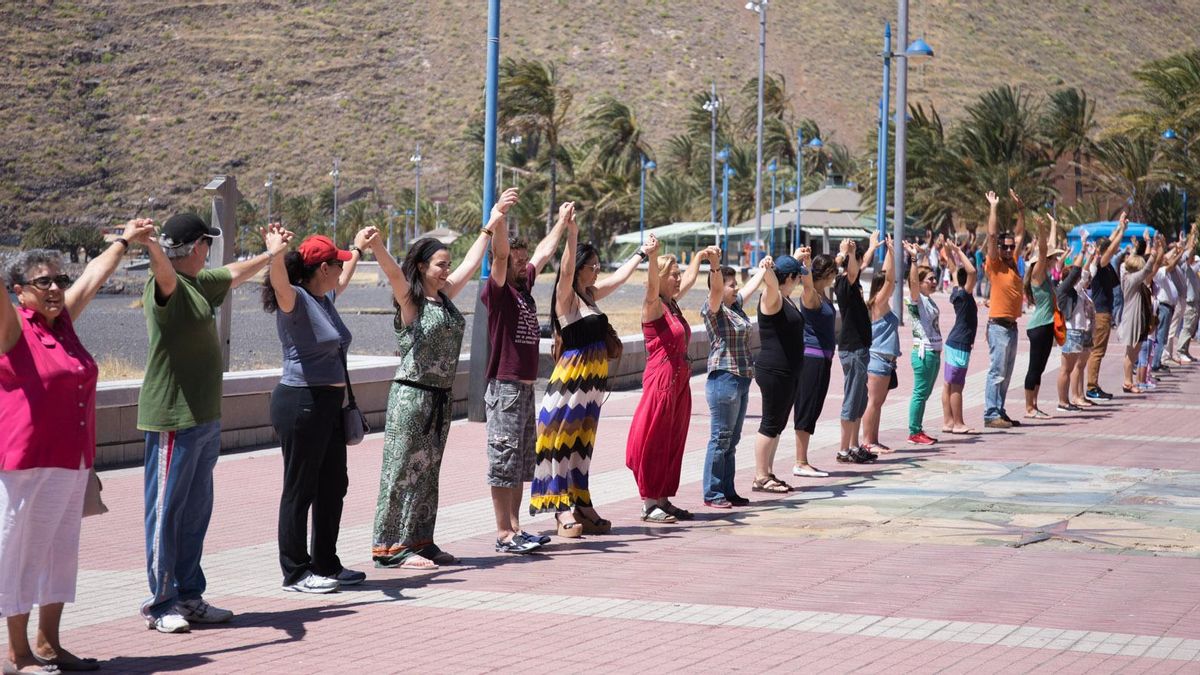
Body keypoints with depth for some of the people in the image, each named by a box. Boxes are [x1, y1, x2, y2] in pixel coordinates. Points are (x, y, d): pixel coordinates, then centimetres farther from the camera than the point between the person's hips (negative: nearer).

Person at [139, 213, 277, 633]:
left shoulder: (198, 284, 16)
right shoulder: (168, 285, -13)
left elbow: (234, 274, 34)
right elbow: (164, 270, -37)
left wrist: (271, 255, 46)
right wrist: (147, 243, -58)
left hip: (205, 417, 10)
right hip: (173, 417, -10)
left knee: (196, 511, 14)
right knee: (166, 510, -3)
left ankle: (189, 597, 23)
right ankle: (161, 604, 3)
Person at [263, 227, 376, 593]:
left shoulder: (325, 298, 14)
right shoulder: (295, 300, -13)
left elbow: (343, 280, 37)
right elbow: (280, 282, -36)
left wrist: (358, 249, 49)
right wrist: (275, 256, -55)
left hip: (329, 404, 10)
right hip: (301, 402, -10)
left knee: (333, 485, 16)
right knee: (300, 489, -2)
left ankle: (326, 565, 27)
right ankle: (295, 573, 5)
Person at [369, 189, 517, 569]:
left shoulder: (445, 297, 12)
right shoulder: (409, 299, -8)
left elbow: (471, 263, 23)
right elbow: (392, 271, -28)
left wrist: (491, 226, 29)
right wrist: (375, 245, -47)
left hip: (440, 398, 8)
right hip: (411, 395, -8)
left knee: (427, 473, 11)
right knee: (403, 471, -5)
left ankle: (420, 543, 17)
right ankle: (391, 548, -2)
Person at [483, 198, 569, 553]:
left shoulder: (524, 285, 13)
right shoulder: (498, 289, -9)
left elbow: (544, 252, 27)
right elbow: (500, 251, -25)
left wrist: (563, 220, 37)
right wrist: (499, 215, -37)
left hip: (526, 387, 9)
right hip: (505, 387, -9)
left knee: (521, 463, 13)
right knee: (504, 462, -5)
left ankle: (515, 528, 20)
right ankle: (504, 534, -3)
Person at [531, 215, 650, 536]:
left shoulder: (589, 295, 13)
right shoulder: (566, 296, -9)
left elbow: (619, 277, 26)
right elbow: (566, 270, -28)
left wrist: (643, 253, 36)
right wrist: (572, 233, -41)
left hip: (592, 378, 9)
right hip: (571, 375, -9)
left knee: (582, 443, 11)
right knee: (563, 439, -6)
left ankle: (581, 506, 15)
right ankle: (563, 511, -8)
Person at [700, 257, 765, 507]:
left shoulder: (736, 305, 15)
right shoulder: (713, 309, -9)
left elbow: (752, 286, 32)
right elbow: (716, 289, -29)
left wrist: (764, 268, 43)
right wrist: (714, 267, -46)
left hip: (742, 379, 9)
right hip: (723, 378, -9)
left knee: (732, 439, 12)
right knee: (720, 438, -5)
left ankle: (728, 491, 17)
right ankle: (712, 493, 0)